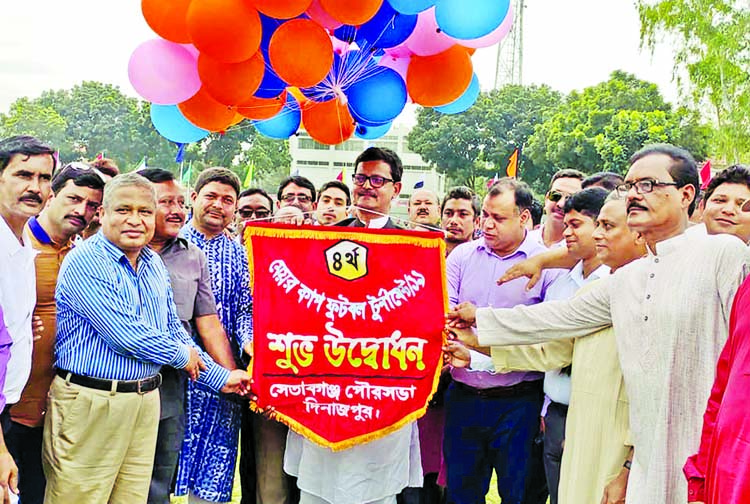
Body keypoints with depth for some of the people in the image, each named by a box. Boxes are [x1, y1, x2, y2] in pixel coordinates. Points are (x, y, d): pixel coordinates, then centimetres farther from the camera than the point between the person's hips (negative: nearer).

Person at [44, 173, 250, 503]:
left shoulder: (155, 266, 13)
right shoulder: (84, 261, -12)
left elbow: (174, 333, 20)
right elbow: (124, 335, -19)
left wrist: (222, 378, 15)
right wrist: (182, 356, -4)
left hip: (146, 402, 7)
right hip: (90, 404, -7)